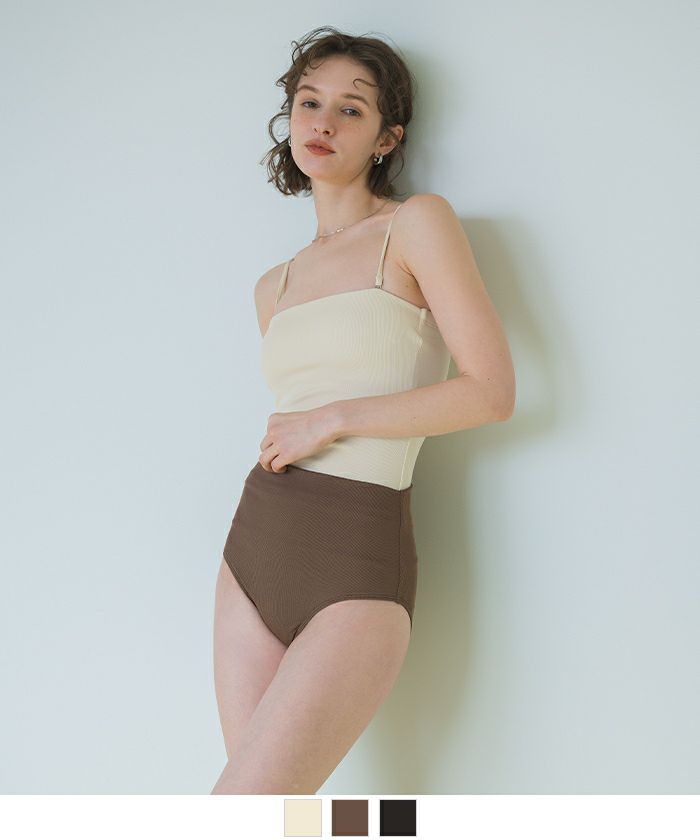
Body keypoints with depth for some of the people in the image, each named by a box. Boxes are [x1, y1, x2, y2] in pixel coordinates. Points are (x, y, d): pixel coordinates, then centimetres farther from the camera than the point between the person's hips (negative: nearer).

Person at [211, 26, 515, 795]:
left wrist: (333, 419, -10)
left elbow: (492, 391, -11)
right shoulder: (273, 288, 15)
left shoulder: (418, 223, -2)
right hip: (253, 554, 6)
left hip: (357, 568, -6)